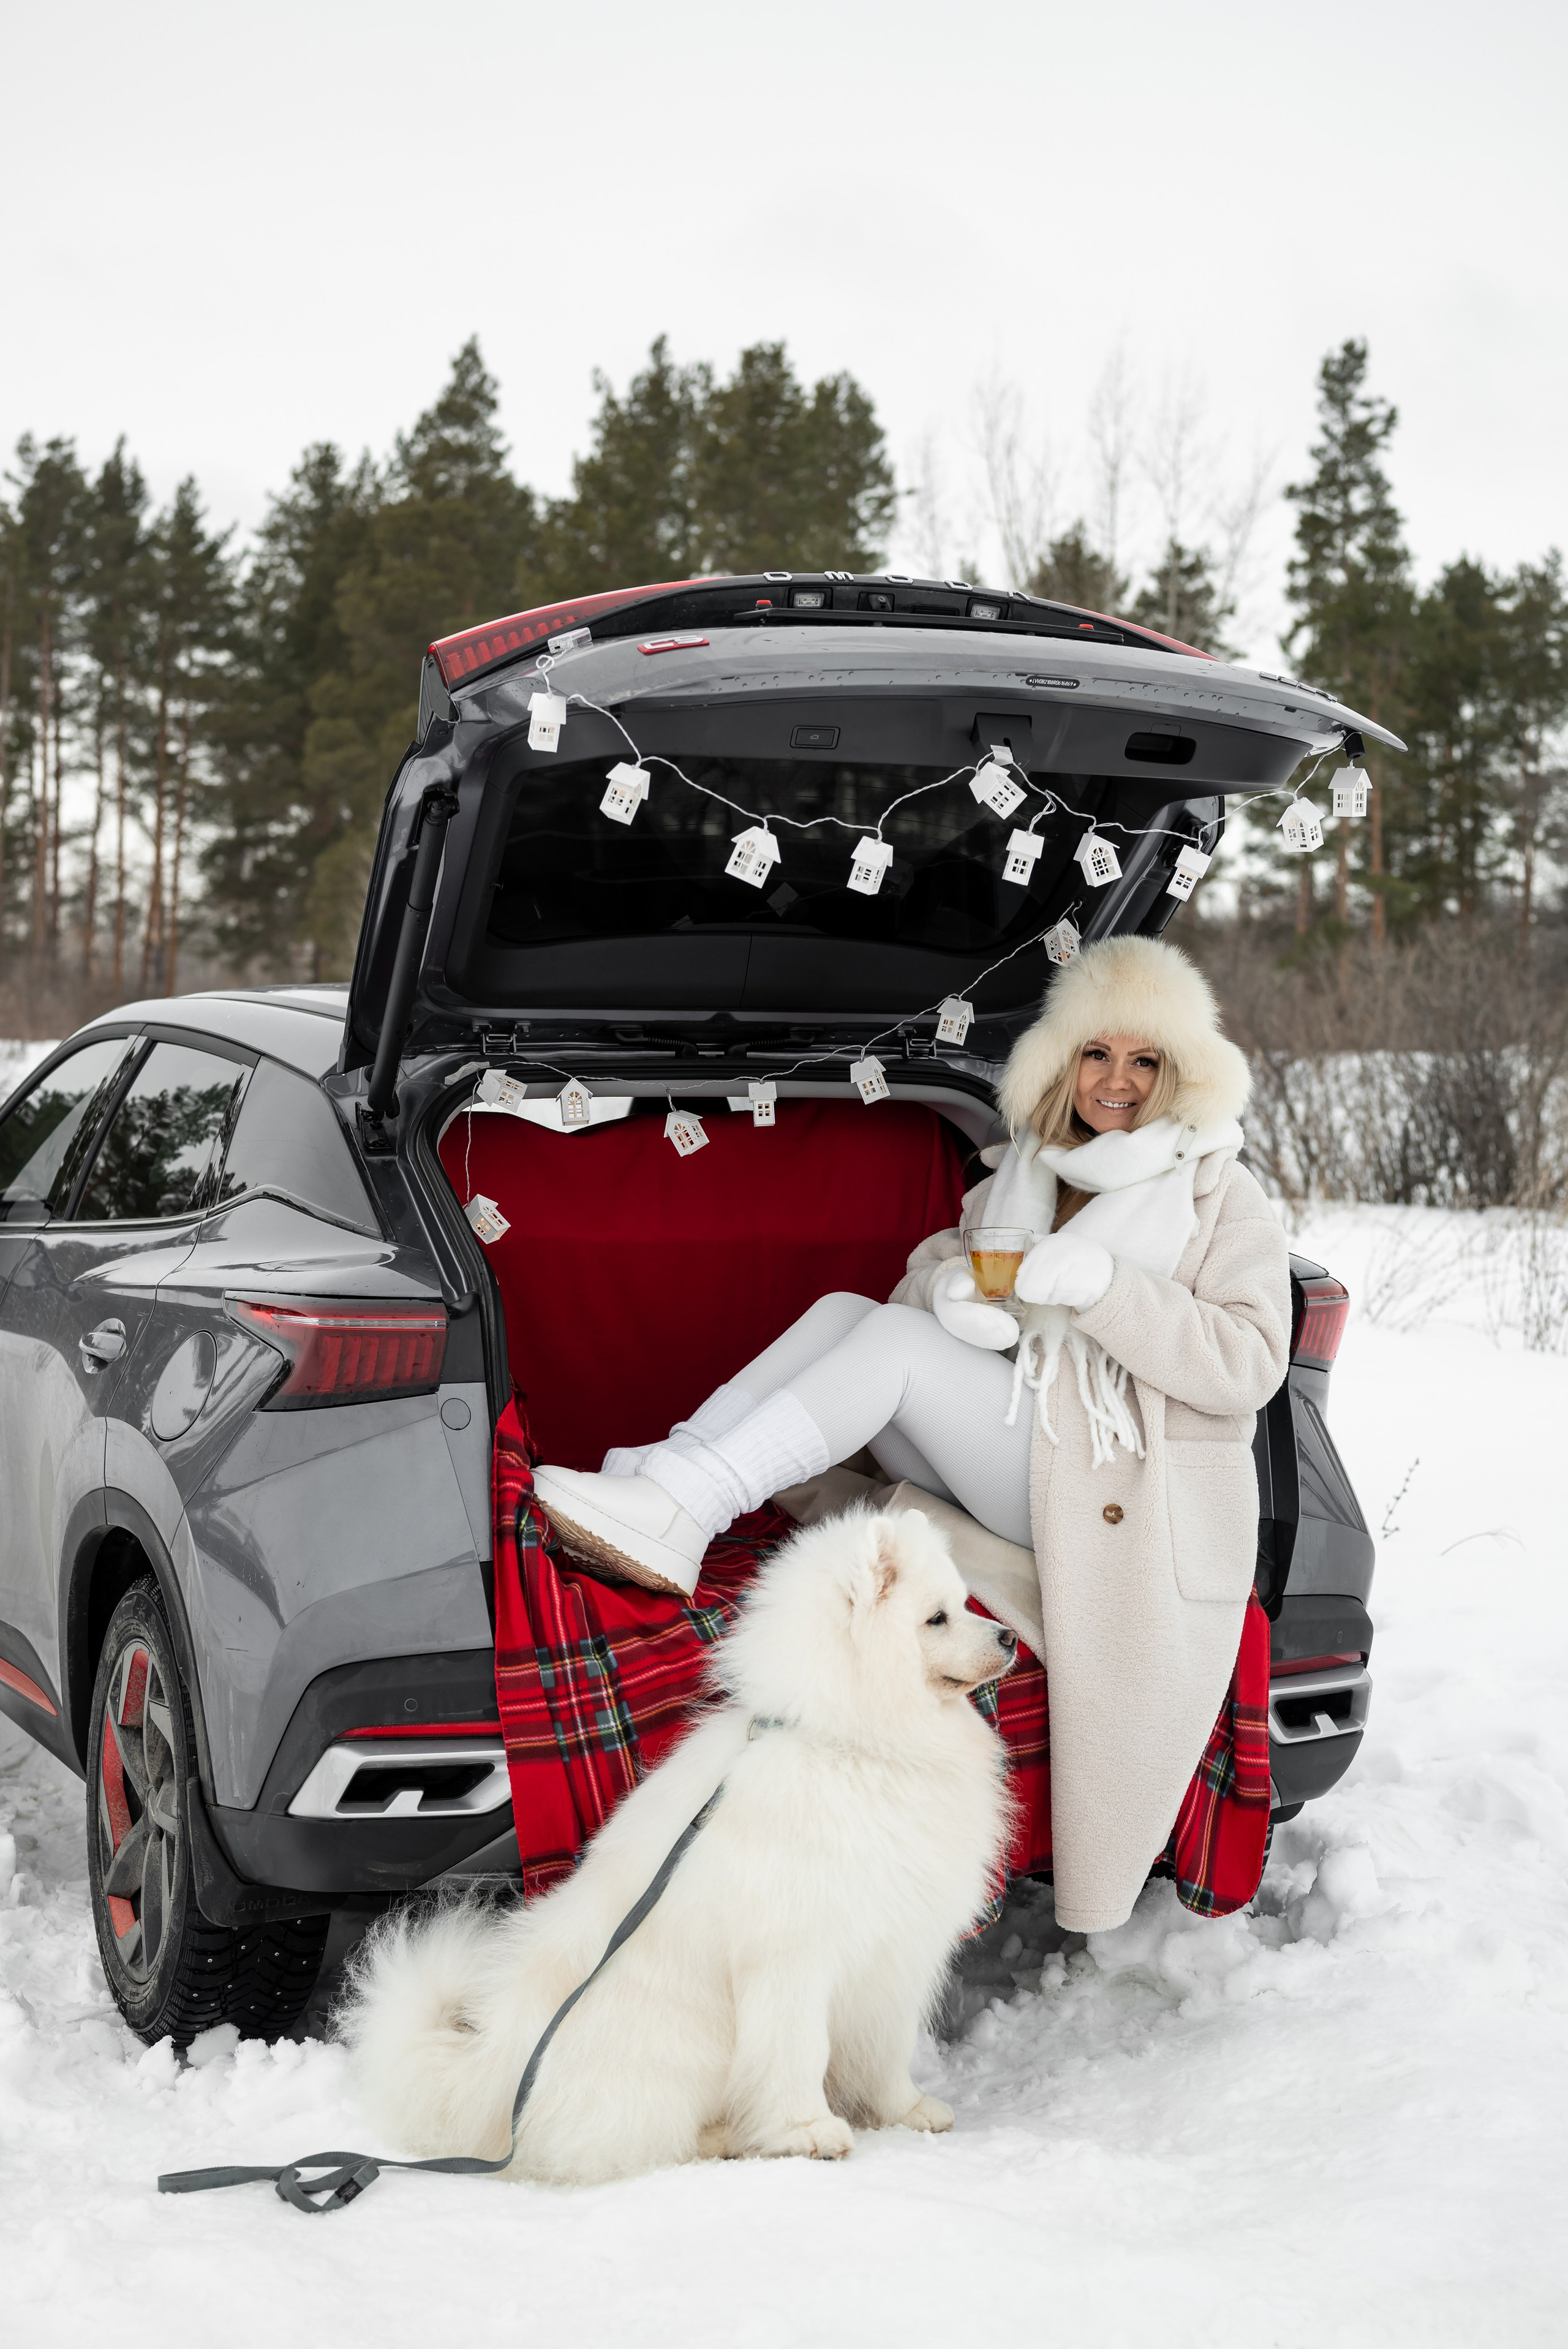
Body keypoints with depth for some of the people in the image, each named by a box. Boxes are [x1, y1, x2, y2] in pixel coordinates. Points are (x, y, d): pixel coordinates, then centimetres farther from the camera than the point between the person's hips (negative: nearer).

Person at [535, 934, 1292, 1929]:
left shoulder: (1221, 1198, 0)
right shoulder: (1028, 1172, 18)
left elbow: (1248, 1364, -11)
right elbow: (936, 1268, 14)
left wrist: (1107, 1284, -22)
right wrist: (954, 1292, -11)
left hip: (1111, 1499, -6)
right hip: (1010, 1463, 6)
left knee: (893, 1342, -24)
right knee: (844, 1312, -15)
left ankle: (685, 1509, -29)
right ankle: (666, 1481, -24)